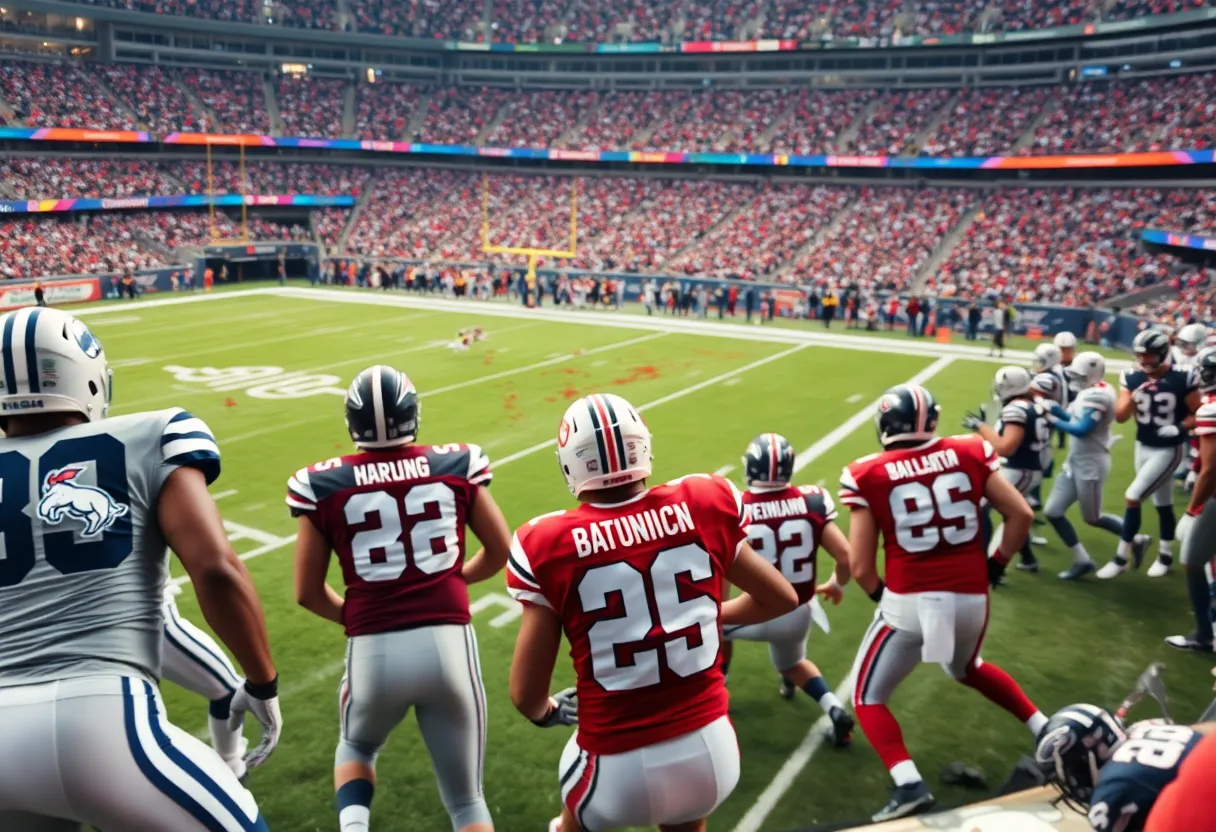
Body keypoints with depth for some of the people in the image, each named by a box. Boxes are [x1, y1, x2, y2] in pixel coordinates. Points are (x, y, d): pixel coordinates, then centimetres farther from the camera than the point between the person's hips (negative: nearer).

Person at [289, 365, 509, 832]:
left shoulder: (324, 485, 1)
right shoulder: (456, 465, 3)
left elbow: (308, 593, 7)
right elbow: (501, 552, 12)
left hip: (374, 650, 0)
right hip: (448, 643, 0)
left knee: (357, 747, 34)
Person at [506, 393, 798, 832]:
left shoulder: (551, 546, -14)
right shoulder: (702, 508, -8)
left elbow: (527, 695, -6)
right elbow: (782, 599, 8)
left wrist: (549, 711, 17)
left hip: (621, 766, -2)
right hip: (710, 749, 3)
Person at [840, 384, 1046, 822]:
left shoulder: (868, 475, -8)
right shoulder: (970, 453, 0)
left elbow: (860, 567, -7)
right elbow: (1021, 515, 2)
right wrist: (996, 566, 15)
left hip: (910, 601, -4)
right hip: (970, 597, 4)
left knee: (868, 697, 13)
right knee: (968, 668, 36)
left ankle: (909, 786, -4)